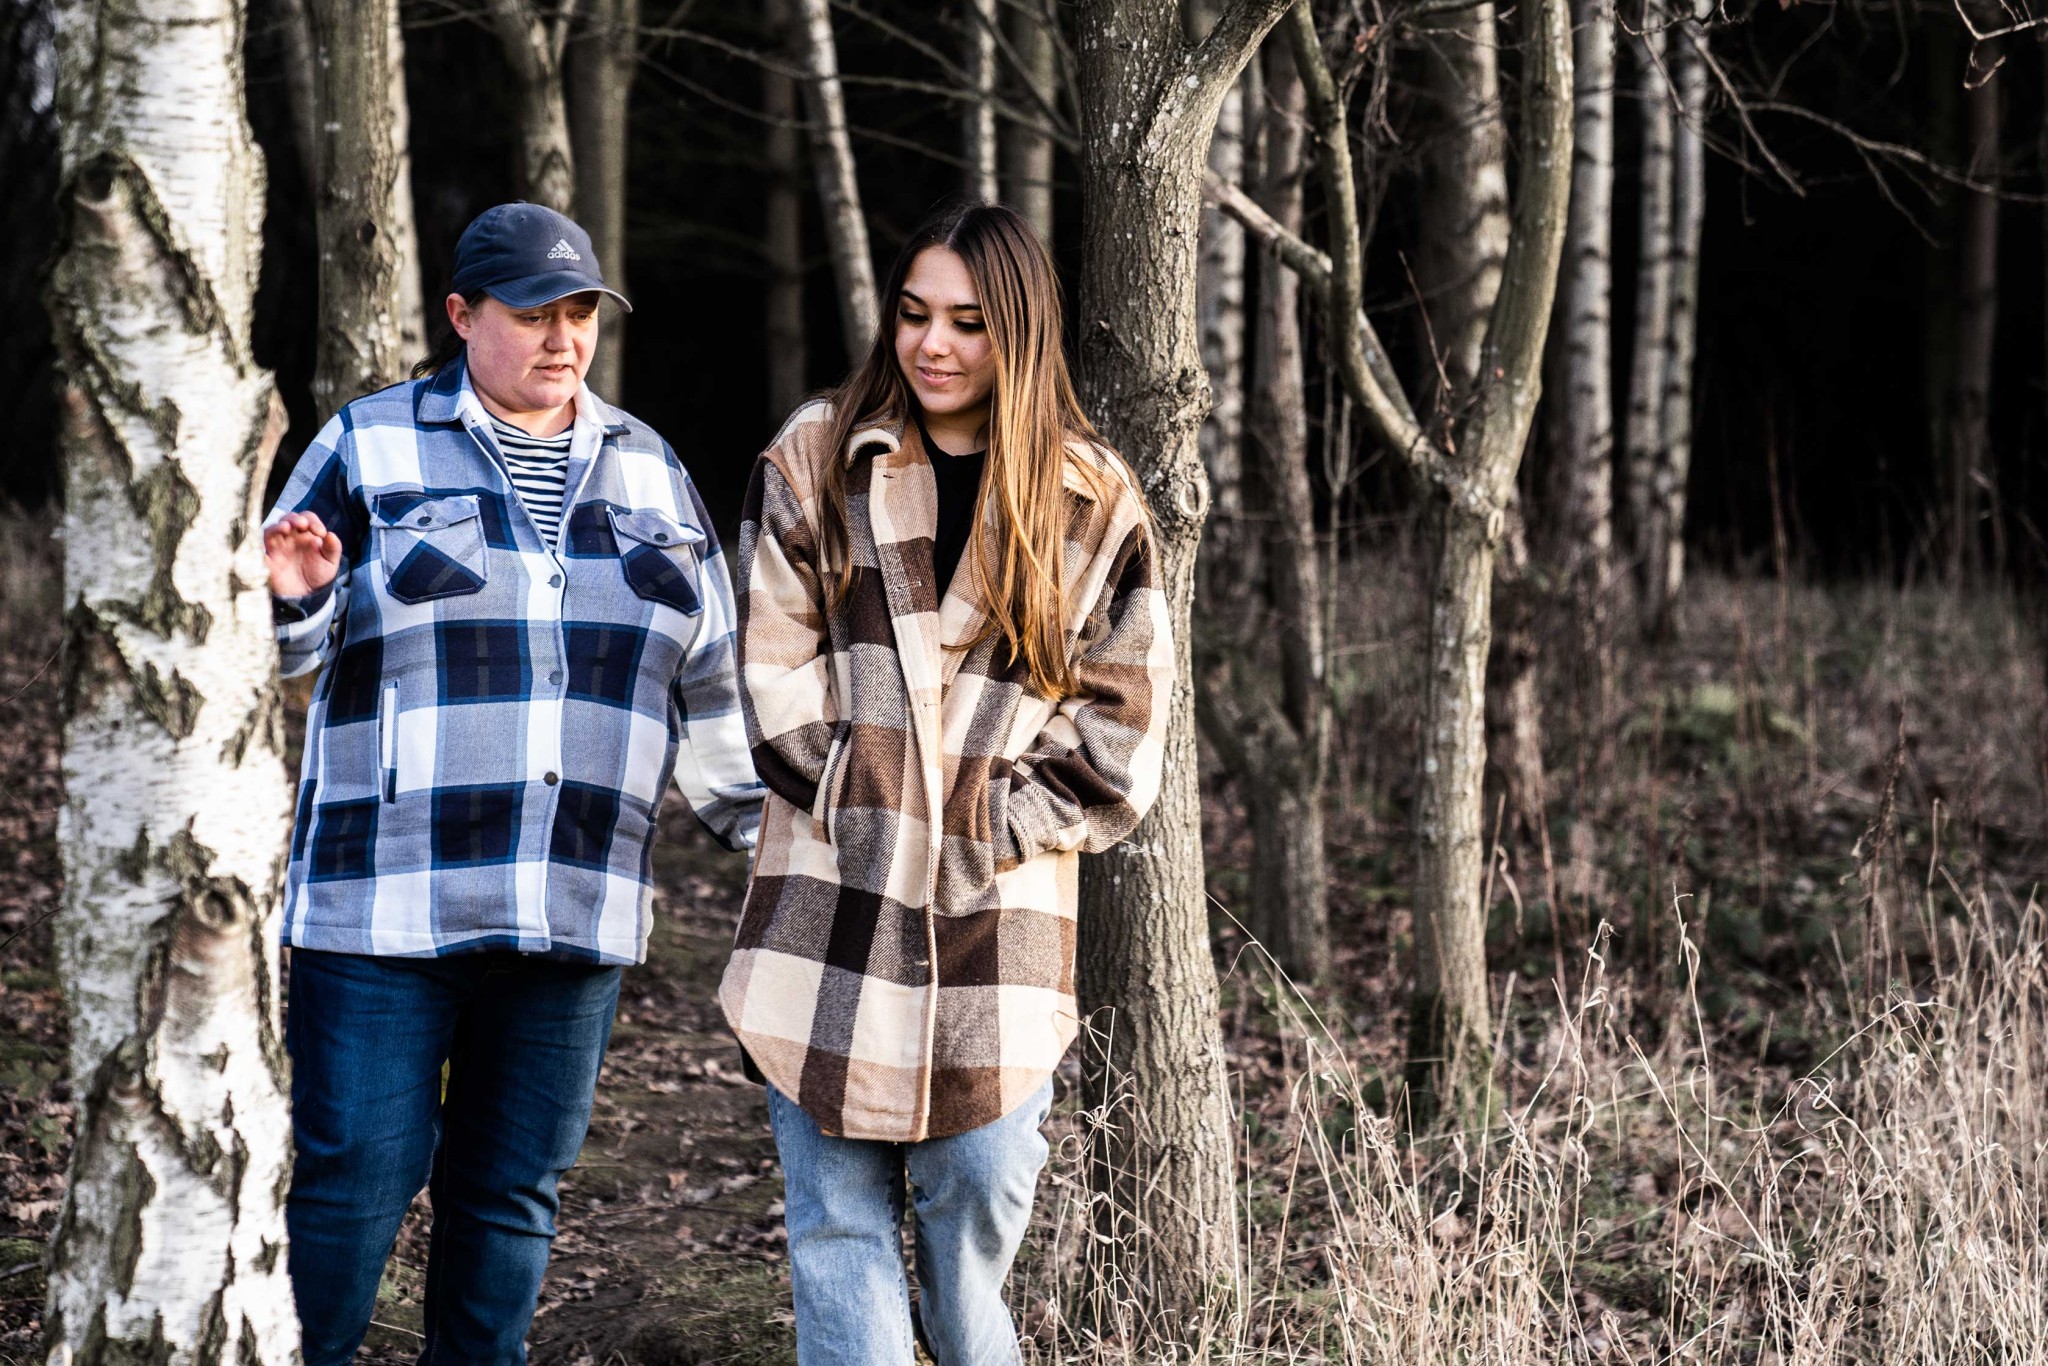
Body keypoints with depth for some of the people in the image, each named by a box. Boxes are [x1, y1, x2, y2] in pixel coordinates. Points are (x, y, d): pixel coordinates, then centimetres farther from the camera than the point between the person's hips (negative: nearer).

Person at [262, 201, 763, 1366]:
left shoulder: (647, 470, 13)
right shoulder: (372, 447, 2)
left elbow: (710, 684, 18)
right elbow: (289, 647, 1)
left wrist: (770, 831, 14)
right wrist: (295, 596, -21)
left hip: (576, 909, 4)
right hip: (388, 898, -4)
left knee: (513, 1187, 9)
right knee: (356, 1176, -5)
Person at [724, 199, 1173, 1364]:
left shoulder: (1093, 505, 5)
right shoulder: (814, 466, 7)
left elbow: (1123, 737, 4)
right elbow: (775, 680, 3)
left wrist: (998, 817, -6)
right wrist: (866, 805, -6)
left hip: (997, 917, 0)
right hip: (834, 906, 0)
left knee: (980, 1215, 1)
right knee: (837, 1224, 0)